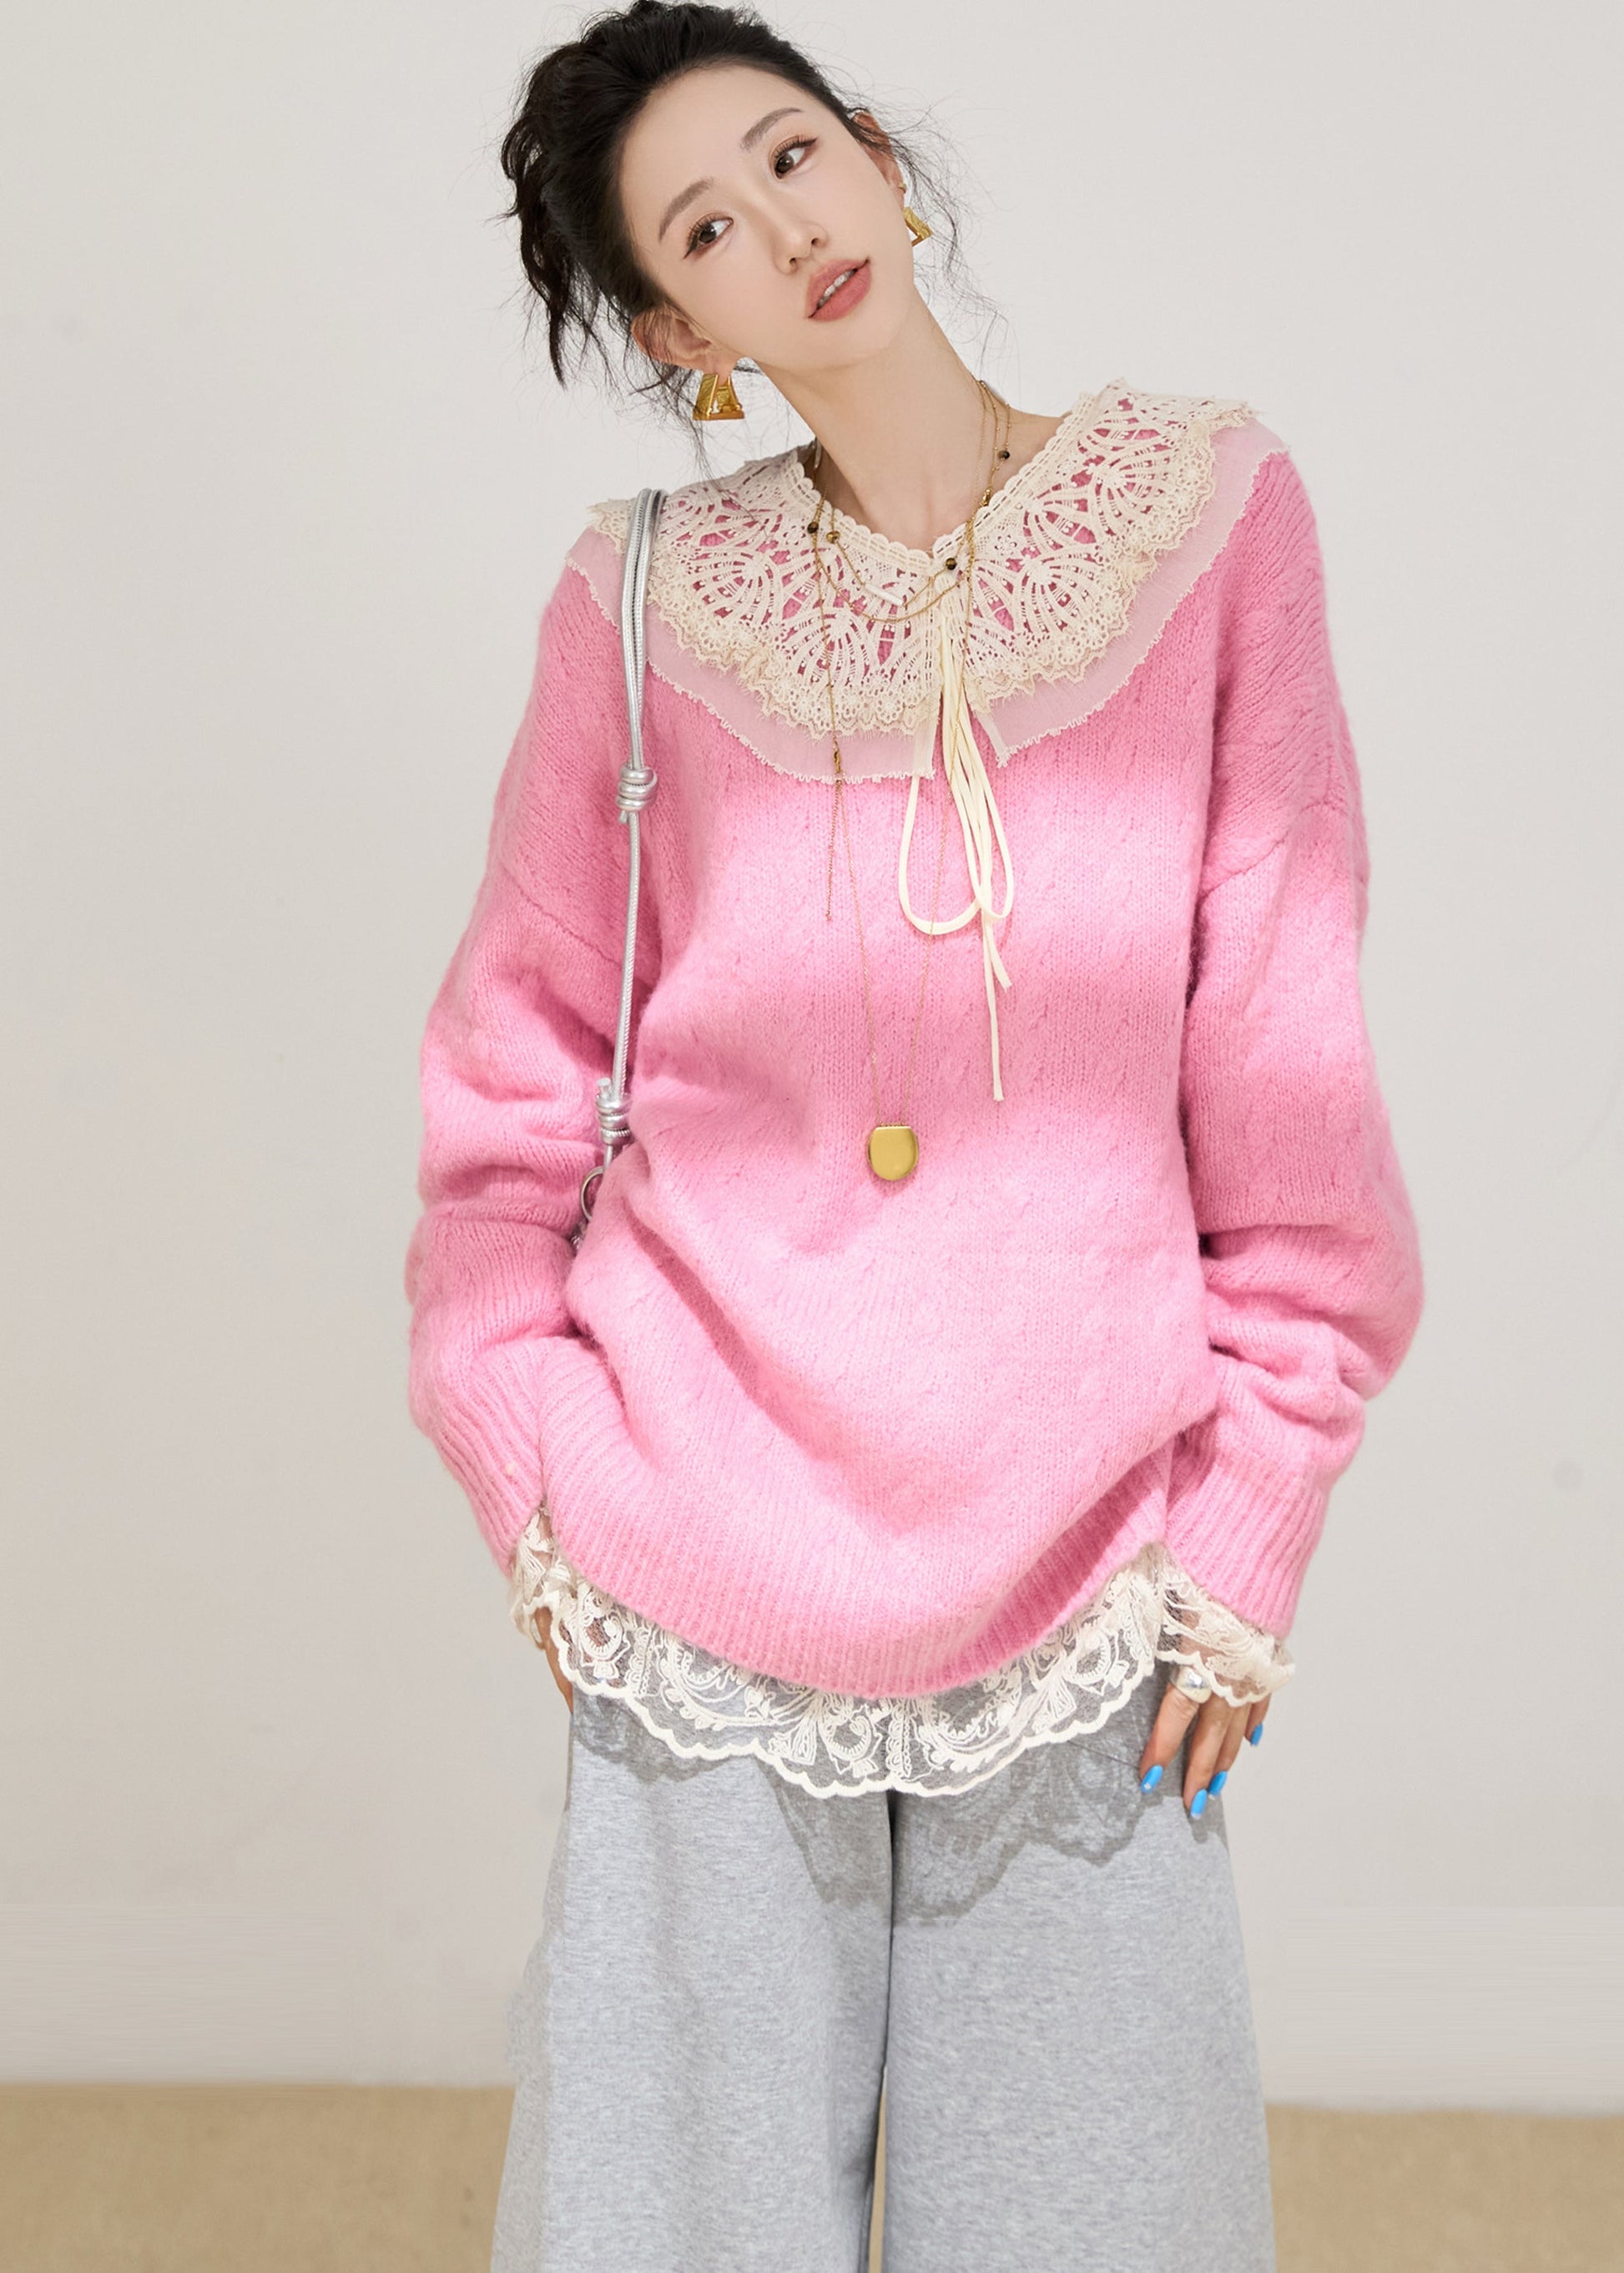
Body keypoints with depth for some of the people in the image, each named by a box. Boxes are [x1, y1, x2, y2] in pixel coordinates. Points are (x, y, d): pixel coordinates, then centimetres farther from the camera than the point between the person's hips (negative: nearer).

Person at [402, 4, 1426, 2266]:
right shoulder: (650, 596, 2)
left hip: (1084, 1572, 0)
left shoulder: (1208, 509, 0)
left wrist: (1247, 1527, -3)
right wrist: (530, 1476, 1)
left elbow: (1288, 1066, -1)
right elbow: (512, 1069, 7)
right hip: (702, 1557, 1)